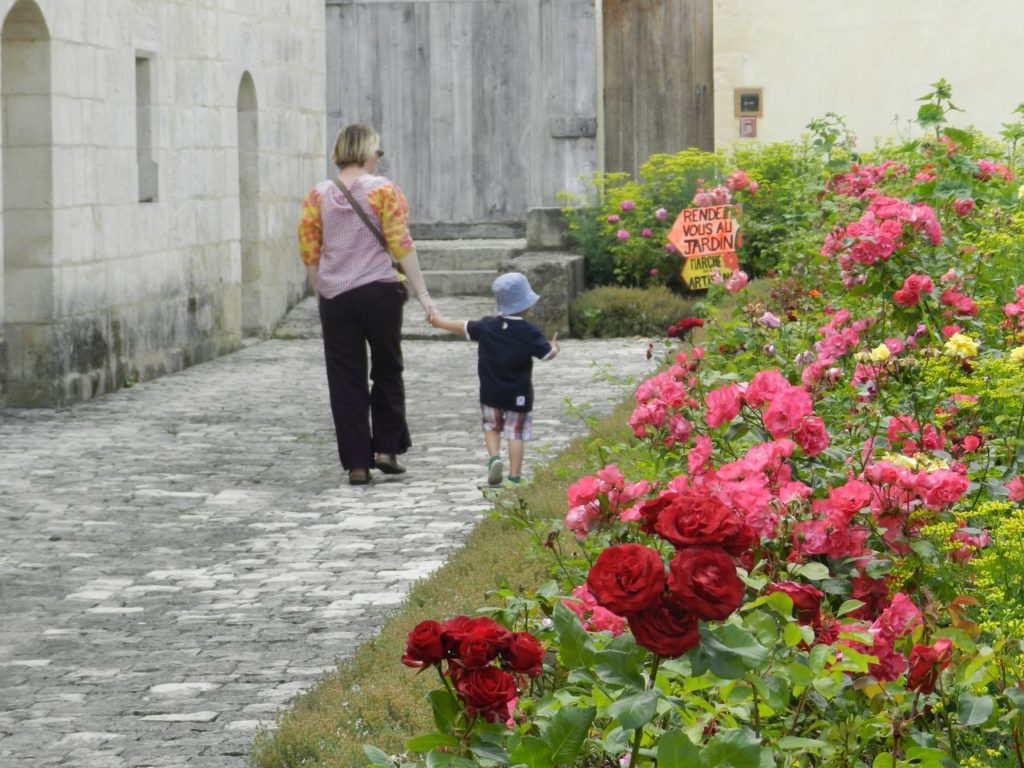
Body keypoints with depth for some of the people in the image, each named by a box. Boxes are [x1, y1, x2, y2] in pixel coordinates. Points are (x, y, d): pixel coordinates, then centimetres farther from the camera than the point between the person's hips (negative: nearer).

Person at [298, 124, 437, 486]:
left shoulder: (318, 195, 5)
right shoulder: (384, 190, -3)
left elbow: (308, 252, 7)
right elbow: (401, 245, -8)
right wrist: (422, 293, -6)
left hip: (334, 297, 2)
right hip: (379, 293, -2)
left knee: (346, 381, 5)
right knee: (387, 370, 16)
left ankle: (356, 463, 4)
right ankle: (386, 448, 12)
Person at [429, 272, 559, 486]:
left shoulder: (487, 327, -2)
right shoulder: (530, 333, -11)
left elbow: (463, 327, 10)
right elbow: (547, 354, -7)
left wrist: (439, 322, 27)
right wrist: (554, 347, 18)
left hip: (491, 394, 2)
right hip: (519, 395, -2)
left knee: (492, 427, 19)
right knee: (516, 433, 4)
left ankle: (494, 457, -4)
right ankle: (514, 475, 0)